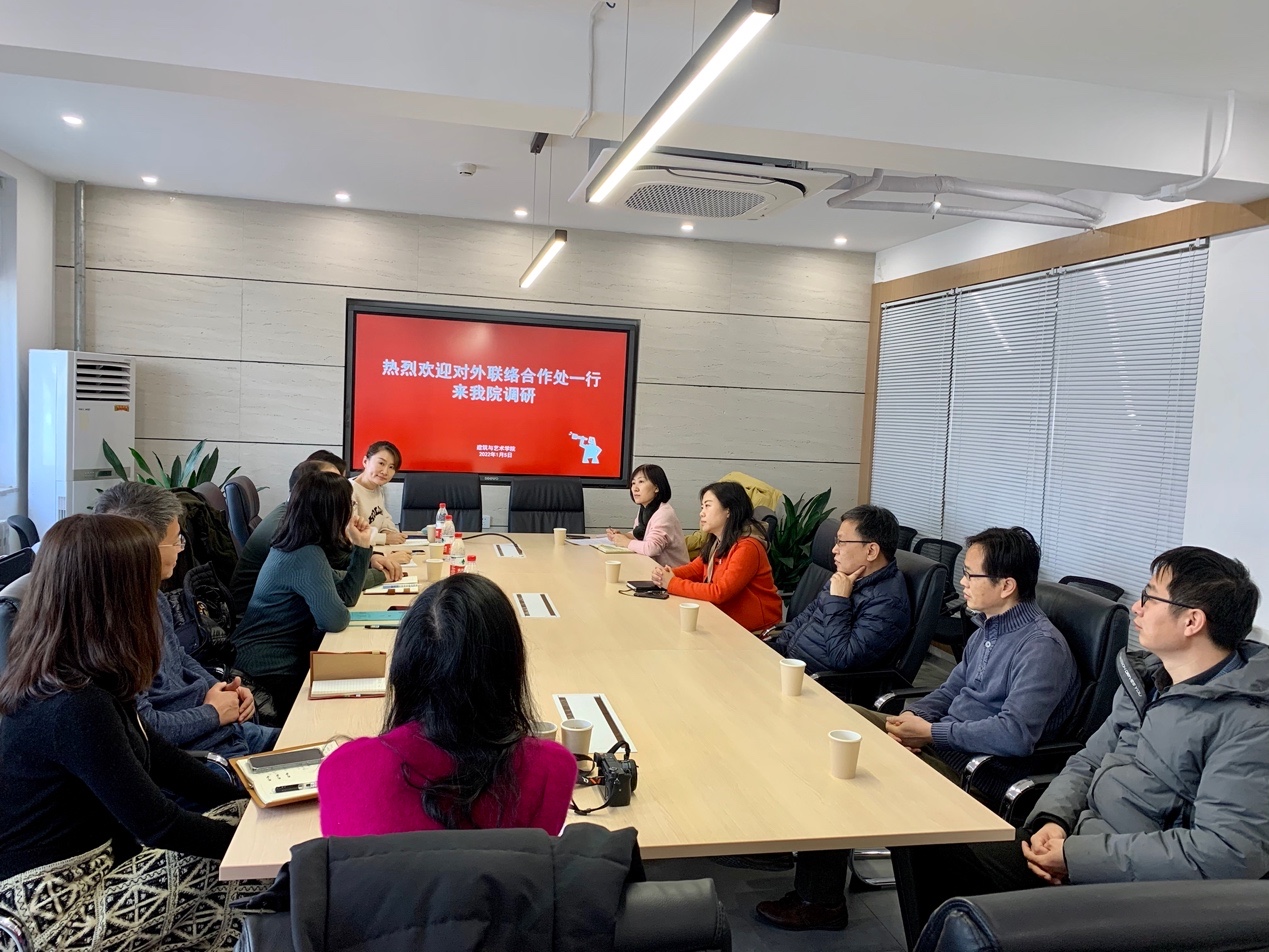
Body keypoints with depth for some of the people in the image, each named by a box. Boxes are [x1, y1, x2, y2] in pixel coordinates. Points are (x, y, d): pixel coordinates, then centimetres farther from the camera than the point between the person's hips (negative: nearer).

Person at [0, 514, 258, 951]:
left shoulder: (62, 674, -1)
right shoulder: (76, 707, -29)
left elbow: (149, 754, 8)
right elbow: (157, 824, -22)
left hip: (91, 858, 9)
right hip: (57, 913, -9)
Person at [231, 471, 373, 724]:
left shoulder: (304, 548, 6)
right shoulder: (307, 557, -23)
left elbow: (344, 596, 10)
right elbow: (335, 619, -32)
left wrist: (362, 547, 3)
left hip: (277, 660, 9)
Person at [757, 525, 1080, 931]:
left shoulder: (1041, 646, -18)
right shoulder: (990, 628, 11)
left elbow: (1015, 734, -28)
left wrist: (929, 732, -20)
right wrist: (910, 718, -5)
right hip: (944, 742, 10)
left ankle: (820, 901, -1)